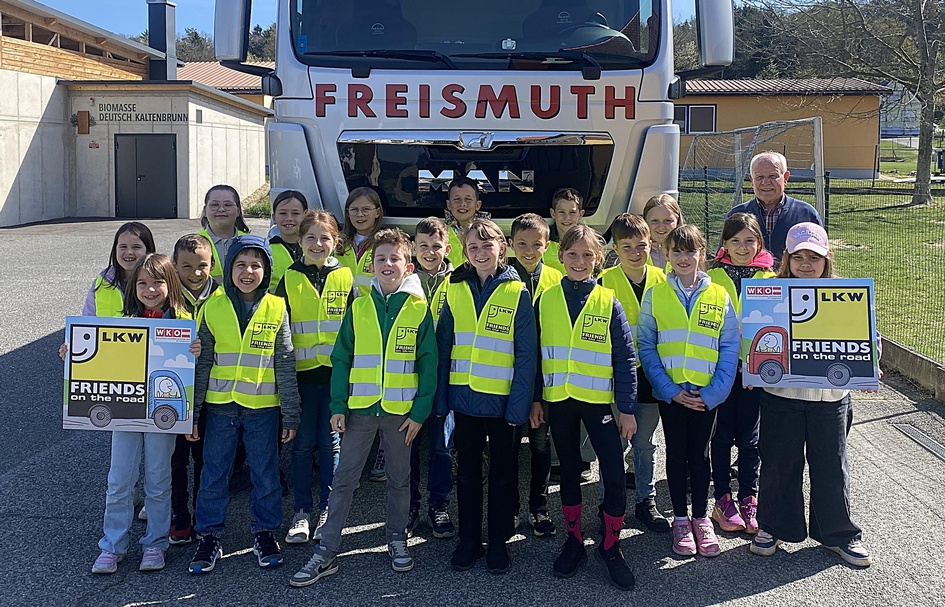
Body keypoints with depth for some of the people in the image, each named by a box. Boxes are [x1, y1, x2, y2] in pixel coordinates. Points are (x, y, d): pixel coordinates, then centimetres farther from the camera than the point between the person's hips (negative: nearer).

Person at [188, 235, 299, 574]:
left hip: (263, 407, -1)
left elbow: (286, 366, 0)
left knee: (265, 473, 10)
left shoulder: (277, 309, -2)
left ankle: (265, 532, 27)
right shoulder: (213, 308, -1)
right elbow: (201, 364, 3)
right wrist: (191, 412, 2)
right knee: (214, 475, 9)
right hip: (220, 406, 1)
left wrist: (291, 415, -1)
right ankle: (210, 537, 24)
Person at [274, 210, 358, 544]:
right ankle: (302, 512, 18)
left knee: (330, 442, 6)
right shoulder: (289, 279, 4)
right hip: (301, 372, 0)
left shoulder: (345, 277, 4)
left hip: (336, 371, 0)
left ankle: (327, 511, 18)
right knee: (302, 443, 6)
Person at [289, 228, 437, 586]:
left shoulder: (419, 308, -2)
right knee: (344, 479, 4)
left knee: (399, 478, 13)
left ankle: (397, 539, 30)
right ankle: (327, 552, 10)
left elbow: (428, 364, -2)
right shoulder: (358, 307, 1)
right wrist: (338, 406, -5)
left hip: (400, 409, -1)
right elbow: (342, 359, 1)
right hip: (360, 407, 1)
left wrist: (420, 410, -7)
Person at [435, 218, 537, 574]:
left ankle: (499, 542, 26)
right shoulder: (455, 291, 2)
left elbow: (526, 355, -9)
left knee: (501, 473, 12)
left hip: (501, 399, -3)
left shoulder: (517, 293, -7)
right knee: (467, 472, 14)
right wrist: (441, 399, -2)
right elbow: (444, 347, 3)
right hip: (464, 398, 3)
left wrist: (519, 405, -13)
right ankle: (468, 541, 28)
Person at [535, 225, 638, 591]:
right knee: (569, 472, 13)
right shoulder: (545, 300, 2)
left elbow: (625, 359, -2)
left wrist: (627, 409, -5)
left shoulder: (608, 302, -3)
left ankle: (610, 547, 14)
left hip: (598, 400, -2)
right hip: (559, 400, 2)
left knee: (615, 475, -4)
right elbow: (535, 353, 7)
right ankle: (574, 541, 28)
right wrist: (534, 400, 5)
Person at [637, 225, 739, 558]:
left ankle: (701, 517, 24)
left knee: (700, 455, 11)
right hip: (670, 392, 0)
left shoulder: (719, 296, 1)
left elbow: (730, 348, -1)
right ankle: (680, 519, 22)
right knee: (676, 454, 10)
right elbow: (646, 346, -3)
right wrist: (670, 390, -11)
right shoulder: (655, 295, -1)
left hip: (706, 394, 0)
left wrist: (713, 392, -11)